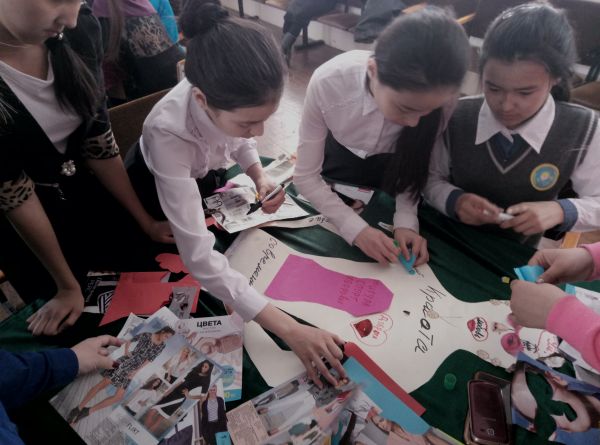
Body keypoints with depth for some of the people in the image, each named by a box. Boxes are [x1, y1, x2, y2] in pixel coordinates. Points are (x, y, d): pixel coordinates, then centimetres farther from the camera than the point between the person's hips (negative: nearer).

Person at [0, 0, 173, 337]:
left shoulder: (78, 30, -20)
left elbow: (98, 139, -9)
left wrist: (146, 221, -1)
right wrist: (67, 286, -11)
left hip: (88, 194, 3)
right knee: (72, 334, 20)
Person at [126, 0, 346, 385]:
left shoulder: (233, 97, -32)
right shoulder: (168, 133, -46)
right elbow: (198, 255, -48)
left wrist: (259, 176, -26)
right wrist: (288, 329, -52)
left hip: (205, 172, 4)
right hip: (156, 185, -3)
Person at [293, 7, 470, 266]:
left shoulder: (439, 96, -33)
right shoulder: (327, 84, -39)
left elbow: (415, 167, -16)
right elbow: (306, 176, -28)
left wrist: (406, 221, -32)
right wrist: (355, 228, -38)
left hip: (390, 165, 1)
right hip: (337, 157, 0)